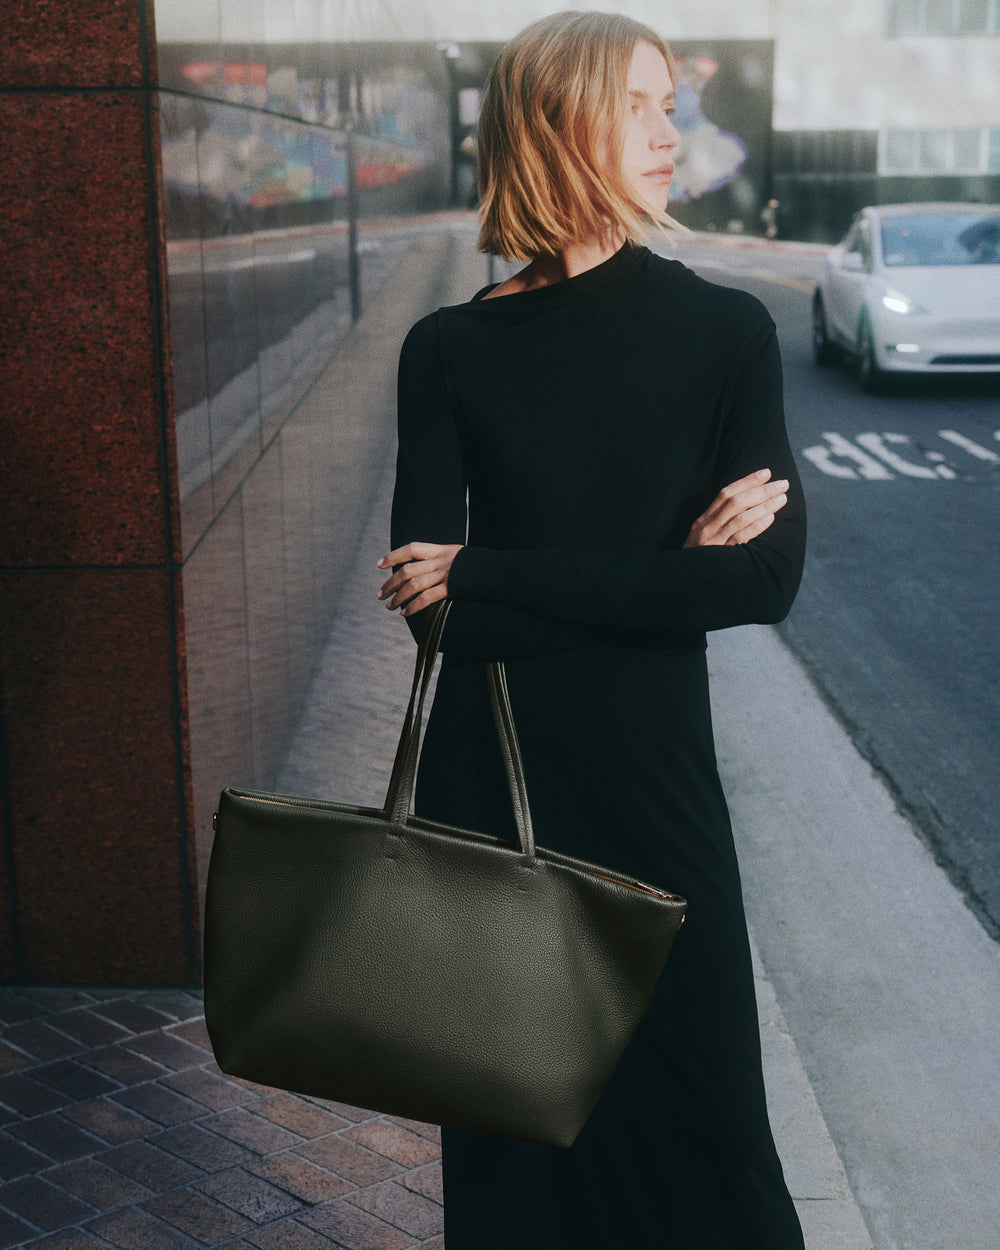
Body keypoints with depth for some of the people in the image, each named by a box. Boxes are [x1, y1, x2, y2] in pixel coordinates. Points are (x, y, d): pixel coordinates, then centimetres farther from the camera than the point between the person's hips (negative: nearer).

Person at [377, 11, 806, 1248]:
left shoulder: (725, 331, -4)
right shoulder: (447, 350, -3)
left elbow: (767, 575, -14)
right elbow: (424, 581, -10)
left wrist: (490, 583, -16)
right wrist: (663, 564, -18)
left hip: (649, 772, 0)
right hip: (486, 775, 1)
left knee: (679, 1094, 12)